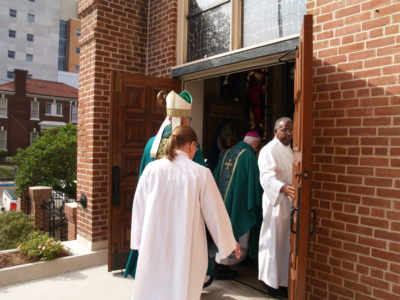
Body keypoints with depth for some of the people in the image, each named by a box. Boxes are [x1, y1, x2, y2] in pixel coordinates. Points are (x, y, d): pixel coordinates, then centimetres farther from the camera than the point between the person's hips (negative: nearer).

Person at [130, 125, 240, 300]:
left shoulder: (151, 169, -4)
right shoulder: (201, 173, -9)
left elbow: (139, 207, 3)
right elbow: (215, 210, -2)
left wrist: (139, 240, 17)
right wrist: (230, 242, 12)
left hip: (154, 242, 2)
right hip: (187, 246, -2)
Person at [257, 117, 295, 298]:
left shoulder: (289, 149, 14)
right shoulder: (269, 150, -16)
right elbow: (267, 177, -31)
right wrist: (283, 188, -46)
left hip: (289, 203, 9)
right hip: (276, 203, -9)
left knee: (286, 242, 16)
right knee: (275, 242, 0)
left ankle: (282, 279, 31)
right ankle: (273, 282, 15)